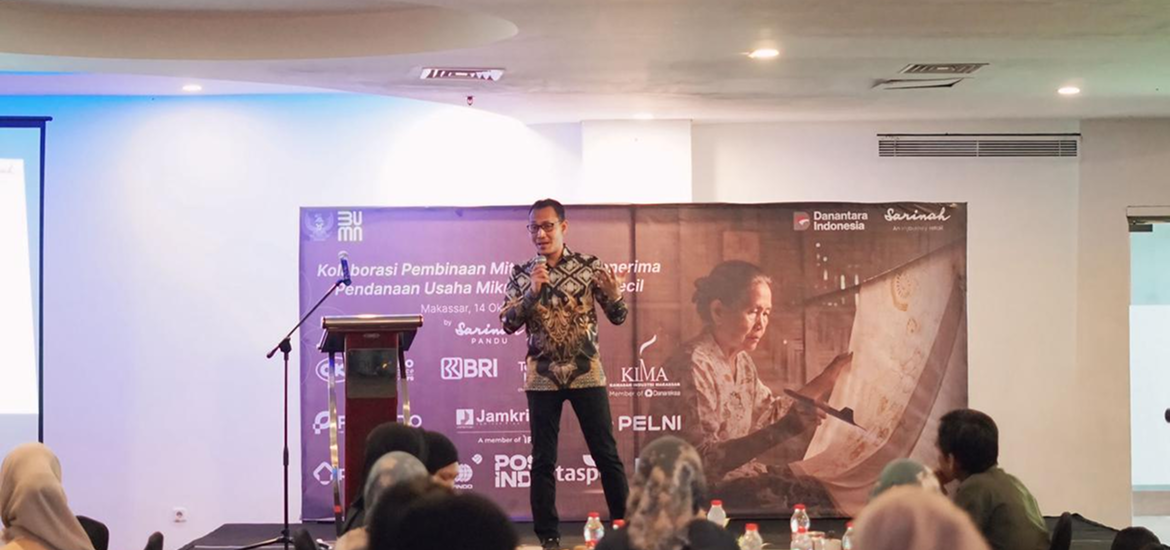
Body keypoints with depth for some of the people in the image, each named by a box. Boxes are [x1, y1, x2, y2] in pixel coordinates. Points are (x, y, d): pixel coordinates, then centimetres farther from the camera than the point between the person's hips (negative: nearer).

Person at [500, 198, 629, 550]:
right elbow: (508, 324, -5)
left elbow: (618, 317, 0)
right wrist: (532, 291, -19)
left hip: (586, 374, -1)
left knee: (606, 455, 2)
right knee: (543, 460, 3)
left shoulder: (590, 266, -1)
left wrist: (614, 295, -23)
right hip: (542, 378, 1)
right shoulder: (522, 275, 2)